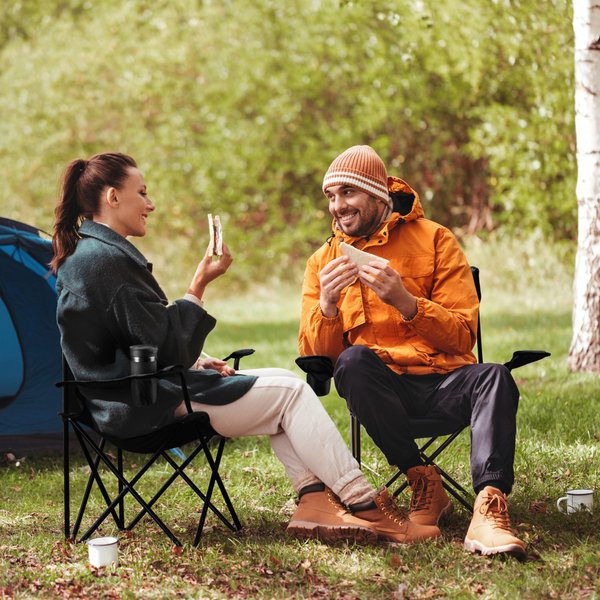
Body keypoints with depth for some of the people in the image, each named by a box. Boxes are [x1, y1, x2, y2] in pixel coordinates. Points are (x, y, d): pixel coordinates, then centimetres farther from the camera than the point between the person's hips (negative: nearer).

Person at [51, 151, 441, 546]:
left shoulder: (84, 254, 15)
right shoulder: (105, 258, -19)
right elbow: (165, 345, -20)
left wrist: (195, 362, 11)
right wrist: (199, 286, -11)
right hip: (152, 406, -11)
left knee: (283, 384, 10)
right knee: (290, 392, -6)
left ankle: (314, 504, -2)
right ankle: (367, 508, -2)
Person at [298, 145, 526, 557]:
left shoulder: (434, 240, 4)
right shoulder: (324, 261, 11)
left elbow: (463, 337, -4)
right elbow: (315, 354, 2)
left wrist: (406, 302, -20)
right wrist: (326, 306, -17)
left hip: (442, 380, -1)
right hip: (380, 388, 1)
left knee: (495, 378, -32)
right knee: (353, 362, -32)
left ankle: (488, 511, -48)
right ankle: (424, 484, -23)